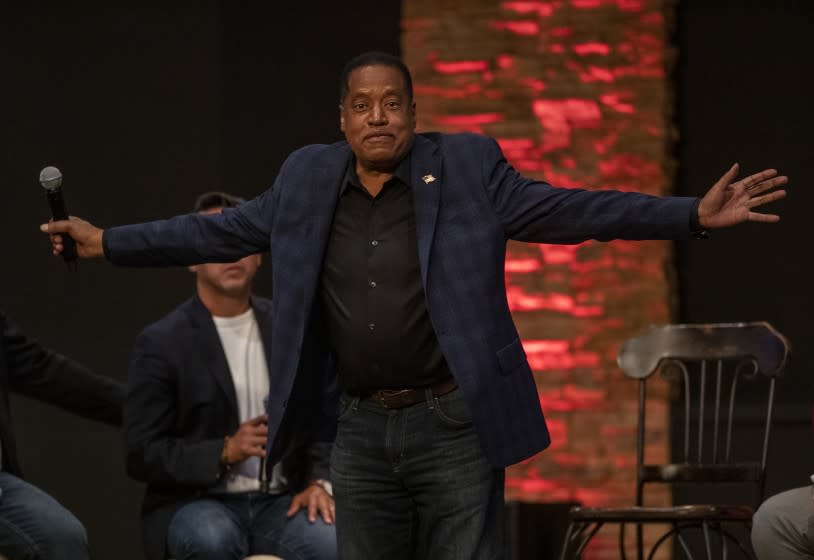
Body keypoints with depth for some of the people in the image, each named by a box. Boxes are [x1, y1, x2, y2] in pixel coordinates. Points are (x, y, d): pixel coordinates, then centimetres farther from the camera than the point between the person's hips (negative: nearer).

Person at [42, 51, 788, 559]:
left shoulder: (467, 168, -2)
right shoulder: (308, 180, 7)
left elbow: (569, 210, -5)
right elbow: (224, 231, 15)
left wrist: (695, 216, -13)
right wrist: (107, 243, 15)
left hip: (456, 426, -4)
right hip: (363, 430, 4)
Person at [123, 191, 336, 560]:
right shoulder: (162, 342, -4)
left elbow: (322, 420, 12)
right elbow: (142, 454, -7)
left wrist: (319, 482, -8)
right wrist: (225, 452, -20)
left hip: (279, 502, 3)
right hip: (195, 503, -3)